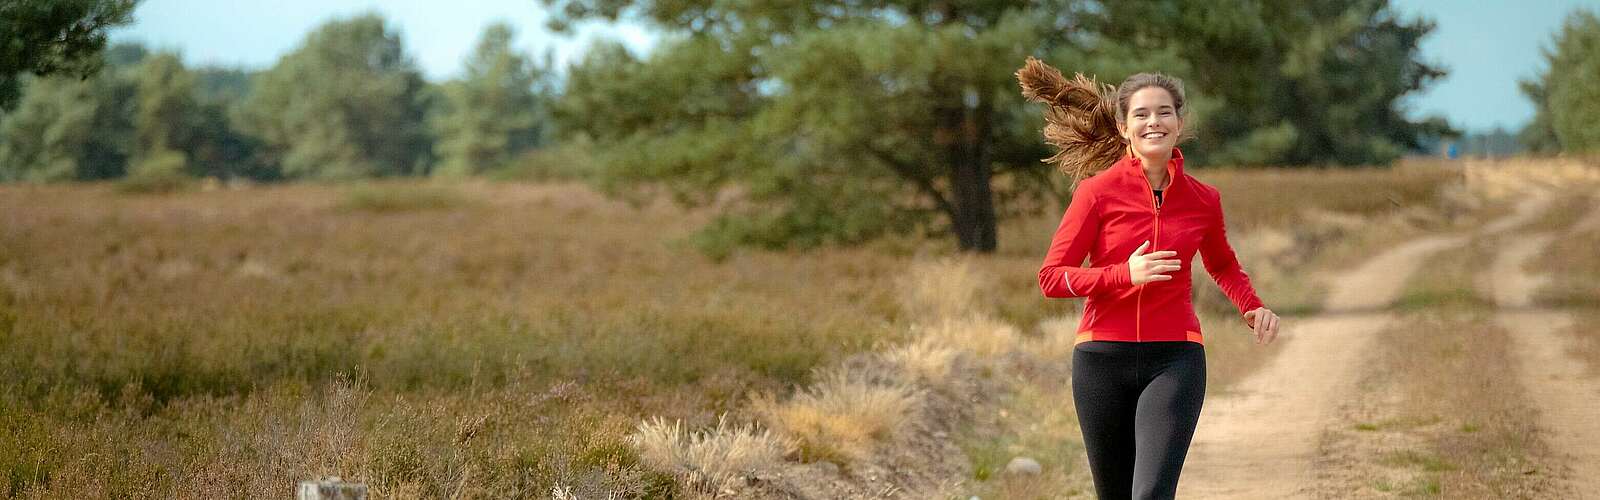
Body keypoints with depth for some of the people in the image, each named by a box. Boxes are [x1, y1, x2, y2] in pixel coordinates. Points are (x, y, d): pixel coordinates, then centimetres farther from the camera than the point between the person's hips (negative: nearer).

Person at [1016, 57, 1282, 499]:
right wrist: (1125, 274, -19)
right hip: (1103, 359, 0)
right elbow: (1051, 277, -5)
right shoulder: (1098, 191, -5)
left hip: (1175, 361, 0)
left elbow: (1223, 265, 24)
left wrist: (1252, 306, 5)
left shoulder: (1203, 200, 4)